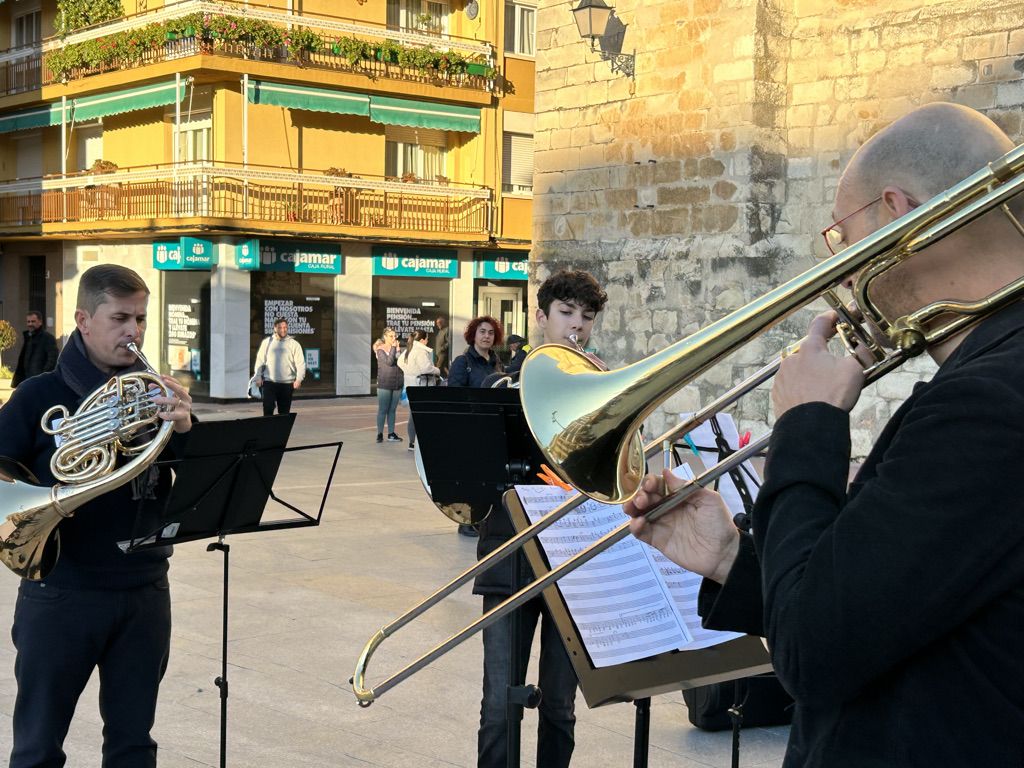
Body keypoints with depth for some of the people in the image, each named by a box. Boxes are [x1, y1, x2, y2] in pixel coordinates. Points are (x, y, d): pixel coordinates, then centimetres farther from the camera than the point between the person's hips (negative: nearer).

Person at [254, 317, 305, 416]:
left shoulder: (294, 344, 2)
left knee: (284, 411, 7)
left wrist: (299, 379, -14)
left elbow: (300, 363, -2)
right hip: (269, 382, 0)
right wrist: (258, 376, 0)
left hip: (287, 383, 0)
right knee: (268, 408, -11)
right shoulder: (267, 342, 6)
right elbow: (260, 361, 9)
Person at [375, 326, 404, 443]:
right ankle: (380, 434, 5)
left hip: (397, 384, 4)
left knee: (392, 410, 8)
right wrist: (393, 348, -12)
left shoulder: (398, 349, 10)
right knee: (382, 410, -1)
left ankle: (391, 434, 12)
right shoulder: (381, 350, -1)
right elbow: (389, 362, -16)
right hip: (384, 384, -4)